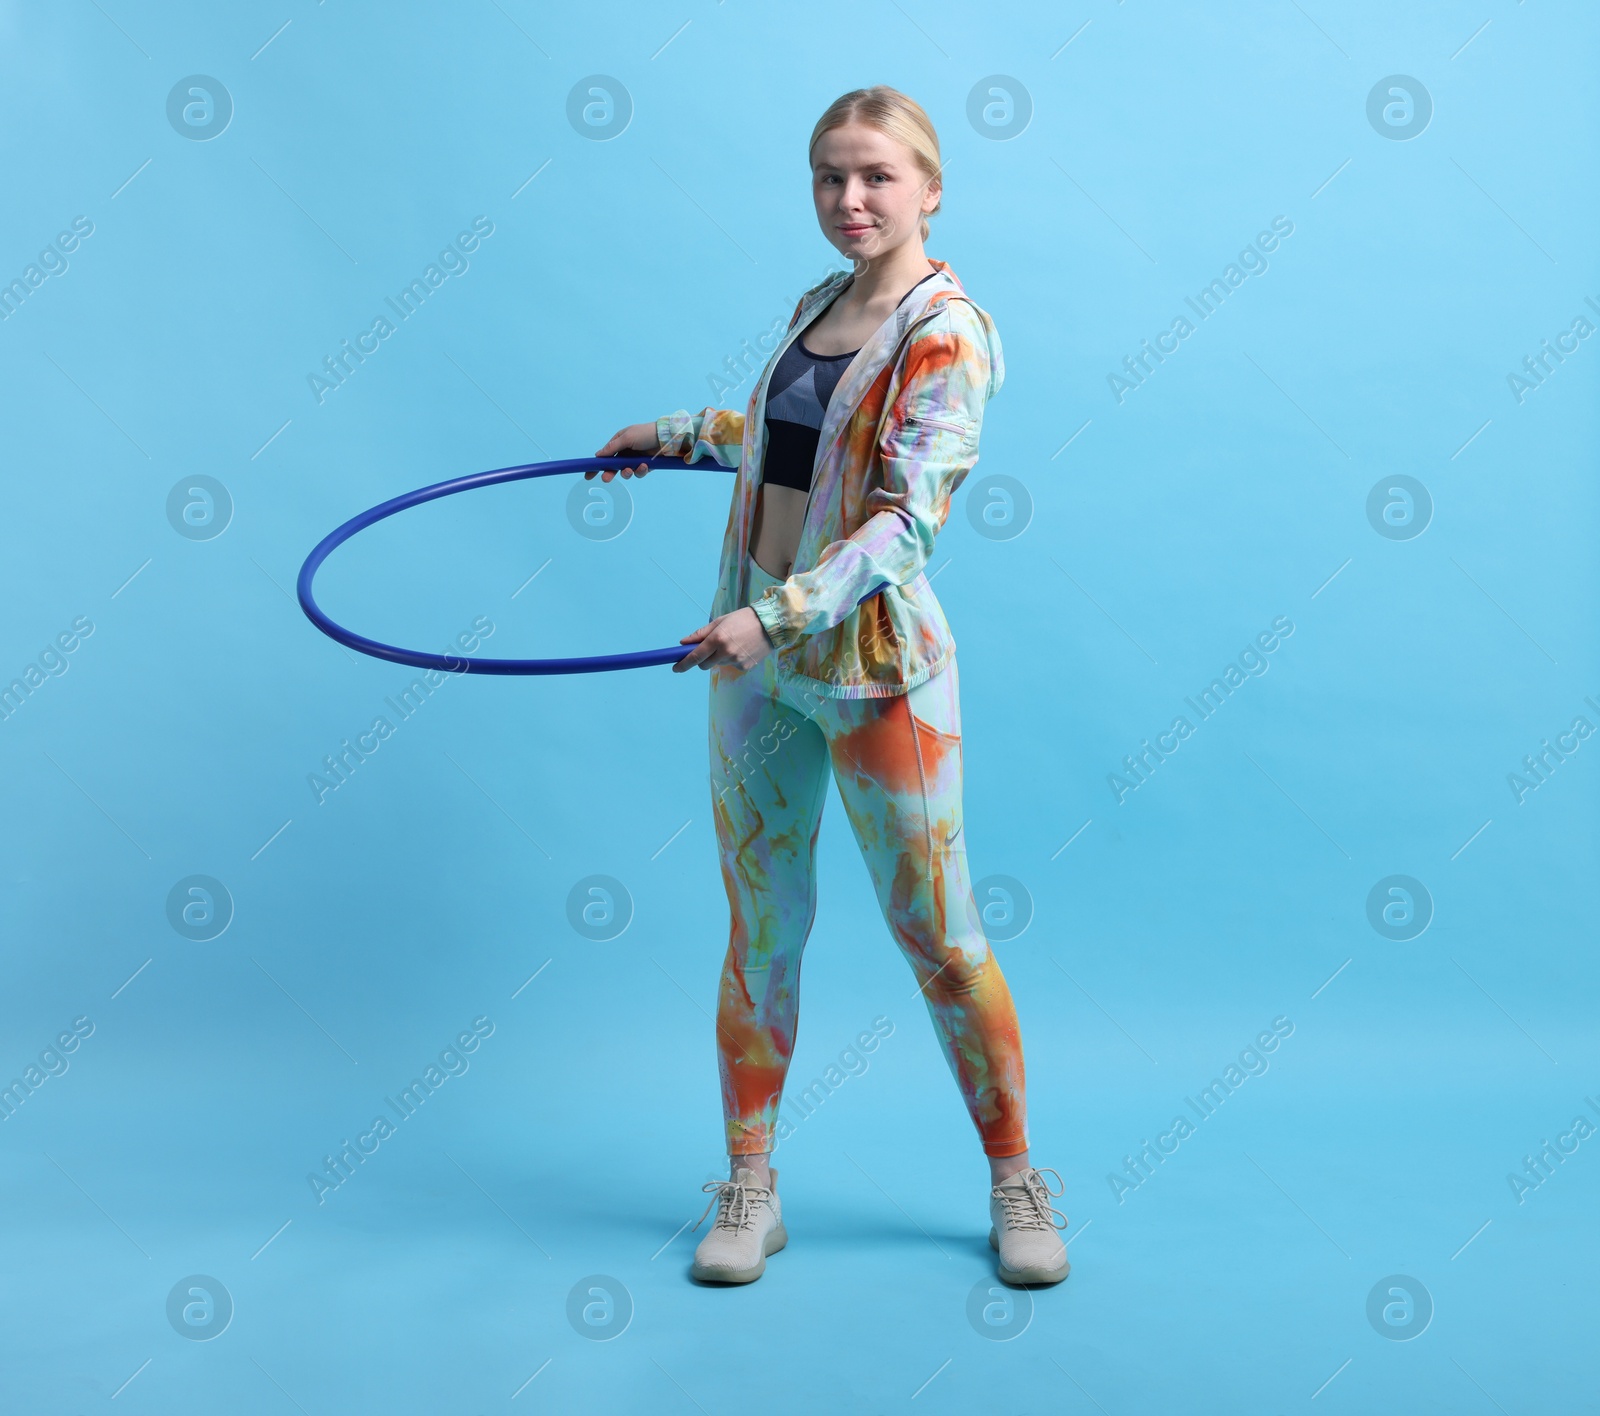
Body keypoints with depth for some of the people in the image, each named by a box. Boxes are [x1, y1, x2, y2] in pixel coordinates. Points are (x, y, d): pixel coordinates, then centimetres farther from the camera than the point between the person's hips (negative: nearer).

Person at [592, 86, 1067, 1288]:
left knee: (937, 934, 3)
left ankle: (1017, 1182, 21)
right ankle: (750, 1190, 22)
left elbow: (908, 519, -21)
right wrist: (675, 433, 35)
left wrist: (778, 616, -31)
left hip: (875, 666, -6)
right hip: (757, 657, 6)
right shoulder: (818, 304, 11)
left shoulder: (947, 331, -10)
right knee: (762, 929, 9)